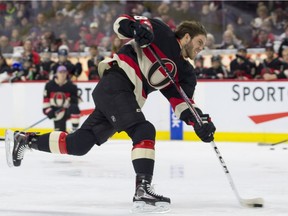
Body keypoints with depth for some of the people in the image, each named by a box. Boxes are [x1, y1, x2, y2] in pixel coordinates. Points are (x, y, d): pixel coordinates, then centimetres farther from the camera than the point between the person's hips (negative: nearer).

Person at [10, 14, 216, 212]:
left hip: (127, 101, 8)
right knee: (144, 131, -24)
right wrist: (136, 27, -27)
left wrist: (200, 121, -9)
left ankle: (26, 140, 23)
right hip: (114, 86, -8)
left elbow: (182, 102, 8)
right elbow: (121, 22, -4)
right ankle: (142, 190, -32)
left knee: (78, 144, 5)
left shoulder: (184, 71, 16)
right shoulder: (162, 34, -3)